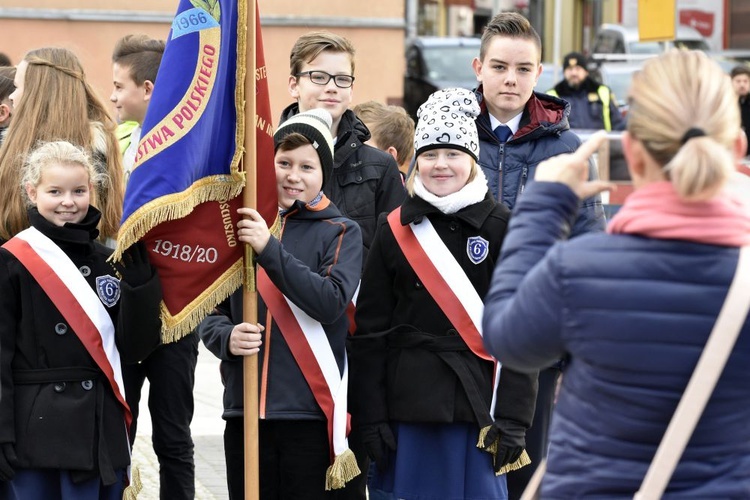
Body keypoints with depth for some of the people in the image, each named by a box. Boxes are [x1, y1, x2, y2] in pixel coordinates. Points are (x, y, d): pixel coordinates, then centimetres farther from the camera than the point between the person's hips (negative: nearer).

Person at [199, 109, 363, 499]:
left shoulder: (341, 233, 3)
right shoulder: (241, 228, 11)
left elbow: (331, 302, -14)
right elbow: (210, 312, 12)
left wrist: (269, 249, -19)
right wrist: (226, 336, -10)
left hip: (309, 414, -3)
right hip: (243, 411, 3)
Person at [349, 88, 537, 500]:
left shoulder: (500, 228, 0)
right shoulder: (395, 229, 6)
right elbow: (370, 329, 5)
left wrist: (513, 418, -9)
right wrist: (371, 415, -1)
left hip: (478, 399, -2)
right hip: (409, 401, 2)